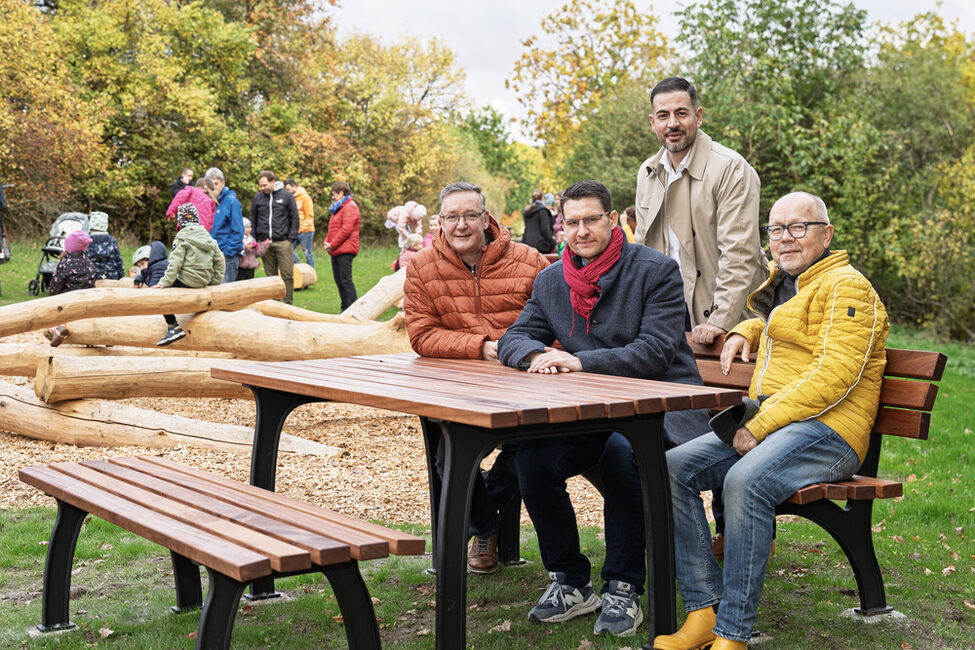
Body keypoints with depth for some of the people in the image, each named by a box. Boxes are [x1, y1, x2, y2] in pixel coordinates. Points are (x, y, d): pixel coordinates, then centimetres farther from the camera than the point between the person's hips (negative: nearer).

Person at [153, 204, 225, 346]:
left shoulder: (182, 238, -7)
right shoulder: (207, 236, 14)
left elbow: (175, 262, -16)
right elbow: (219, 259, 16)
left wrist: (164, 282, -16)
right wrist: (216, 280, 22)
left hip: (188, 280, -8)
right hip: (204, 281, 8)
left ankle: (173, 327, -9)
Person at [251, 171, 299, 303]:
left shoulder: (286, 196, 3)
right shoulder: (257, 197, 10)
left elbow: (294, 218, 4)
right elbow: (253, 220, 16)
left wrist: (291, 238, -4)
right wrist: (255, 240, 7)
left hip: (283, 242, -2)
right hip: (265, 243, 3)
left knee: (287, 275, -6)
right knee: (270, 275, 7)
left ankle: (288, 302, 0)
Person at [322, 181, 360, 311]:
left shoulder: (350, 207, -9)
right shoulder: (338, 208, 24)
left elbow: (346, 229, -18)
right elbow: (332, 229, 25)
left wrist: (332, 244, -16)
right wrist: (326, 242, 7)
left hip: (345, 251, -10)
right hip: (336, 251, 10)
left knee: (346, 281, -12)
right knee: (339, 281, 9)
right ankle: (345, 310, 14)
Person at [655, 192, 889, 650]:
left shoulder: (846, 286, -4)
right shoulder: (780, 284, 23)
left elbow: (837, 375, -17)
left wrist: (761, 425, -20)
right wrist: (744, 332, 24)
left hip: (826, 429, -9)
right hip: (766, 425, 9)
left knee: (745, 481, -36)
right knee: (672, 468, -12)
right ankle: (704, 611, -14)